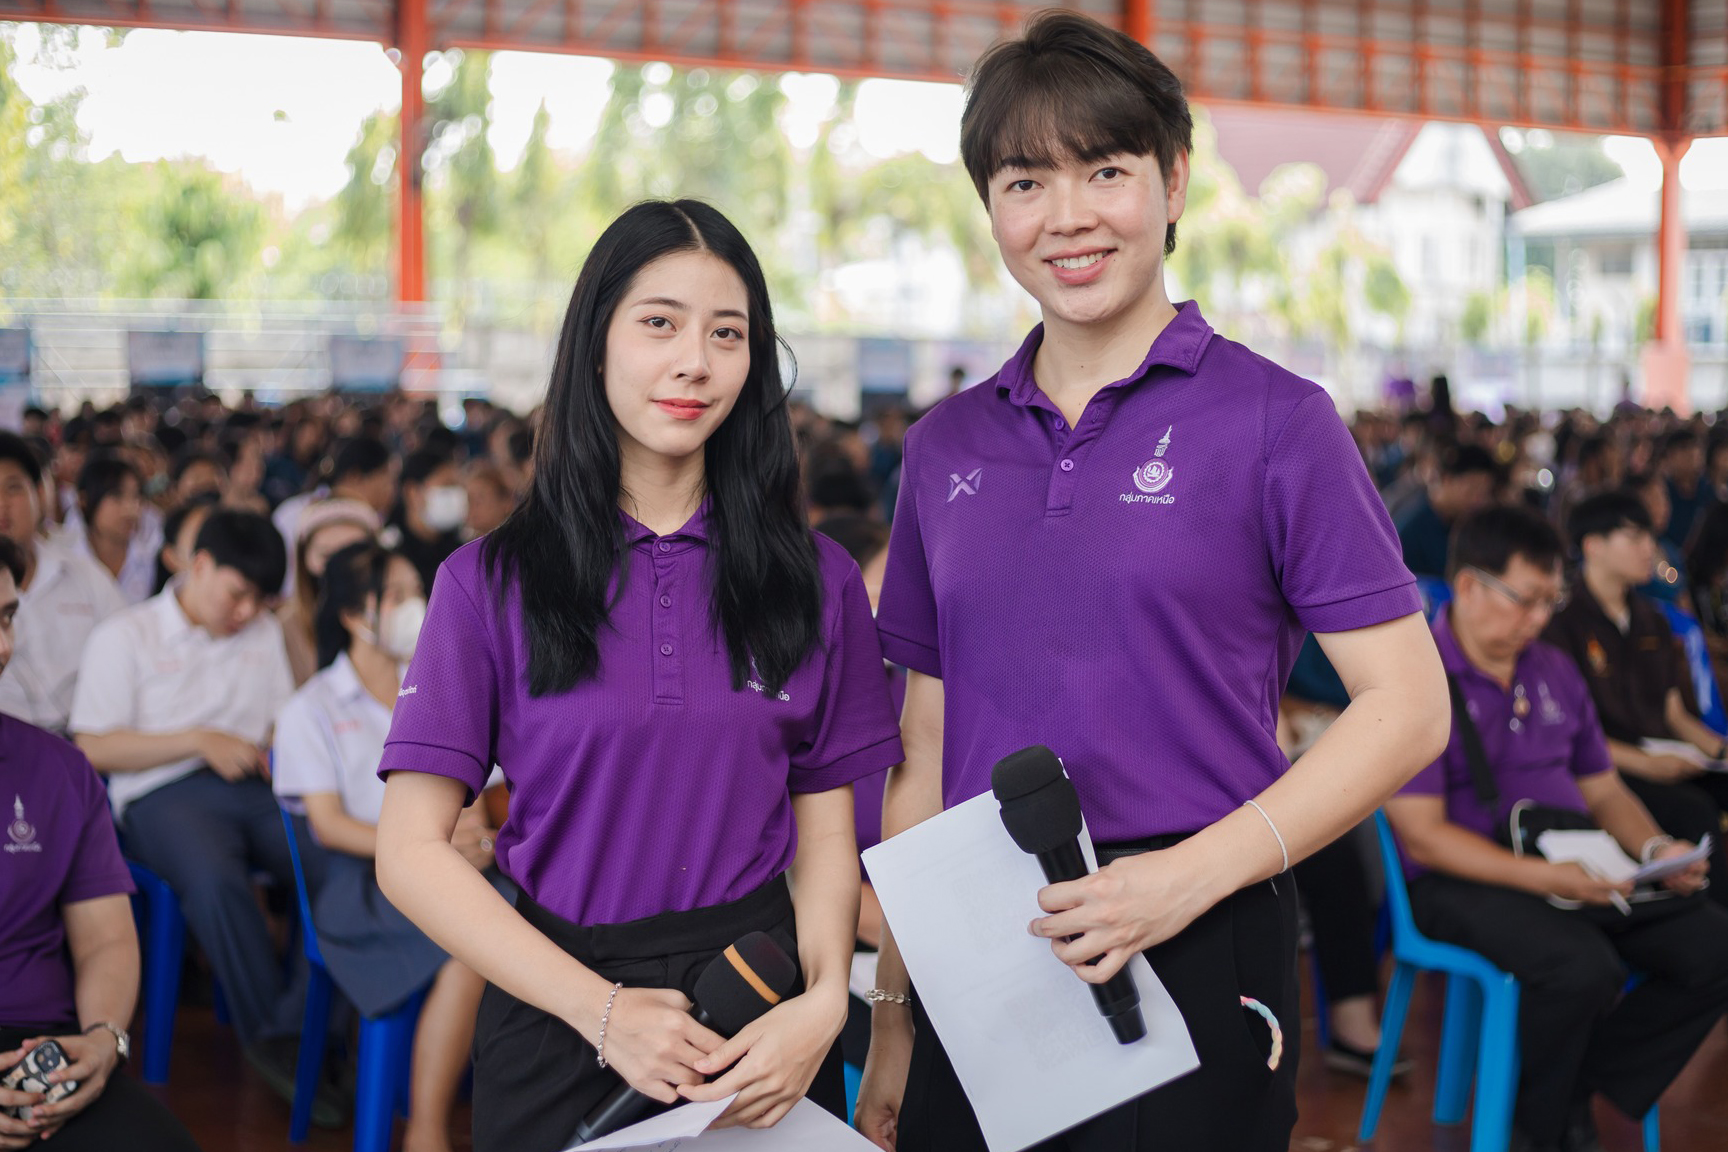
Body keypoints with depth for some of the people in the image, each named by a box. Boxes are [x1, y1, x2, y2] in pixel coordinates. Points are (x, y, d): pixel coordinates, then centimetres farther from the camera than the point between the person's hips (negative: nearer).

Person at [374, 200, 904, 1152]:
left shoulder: (817, 580, 2)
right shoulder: (491, 582, -4)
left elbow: (827, 831, 2)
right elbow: (411, 853, -7)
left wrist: (824, 1001, -16)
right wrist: (604, 1009, -16)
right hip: (559, 1019, -1)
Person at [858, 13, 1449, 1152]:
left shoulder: (1274, 420, -4)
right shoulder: (946, 446, 8)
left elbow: (1408, 707, -7)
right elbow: (926, 749, 11)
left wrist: (1192, 873, -18)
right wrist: (892, 1015, 10)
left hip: (1193, 964, -4)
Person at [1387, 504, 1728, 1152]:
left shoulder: (1554, 673, 15)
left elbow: (1602, 789, 21)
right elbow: (1421, 832, -15)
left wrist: (1654, 849, -2)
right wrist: (1543, 877, -25)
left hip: (1580, 873, 7)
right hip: (1461, 881, -7)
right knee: (1582, 968, -34)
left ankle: (1577, 1090, -1)